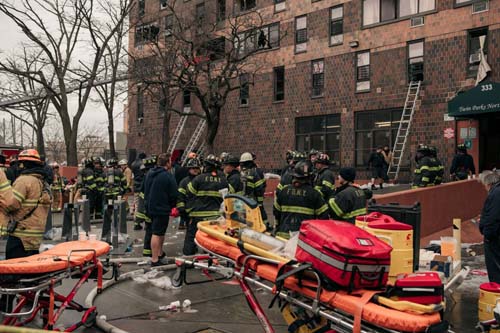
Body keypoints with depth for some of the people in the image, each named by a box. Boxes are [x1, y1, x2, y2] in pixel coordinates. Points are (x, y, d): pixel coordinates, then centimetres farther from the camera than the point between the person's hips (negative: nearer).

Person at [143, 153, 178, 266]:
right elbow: (174, 194, -13)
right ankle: (155, 260, -1)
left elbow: (145, 190, 16)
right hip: (162, 209, -8)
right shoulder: (168, 176, -16)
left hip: (150, 207, 8)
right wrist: (172, 206, 4)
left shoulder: (149, 174, 8)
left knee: (160, 232, 21)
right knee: (157, 233, -5)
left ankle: (160, 254, 33)